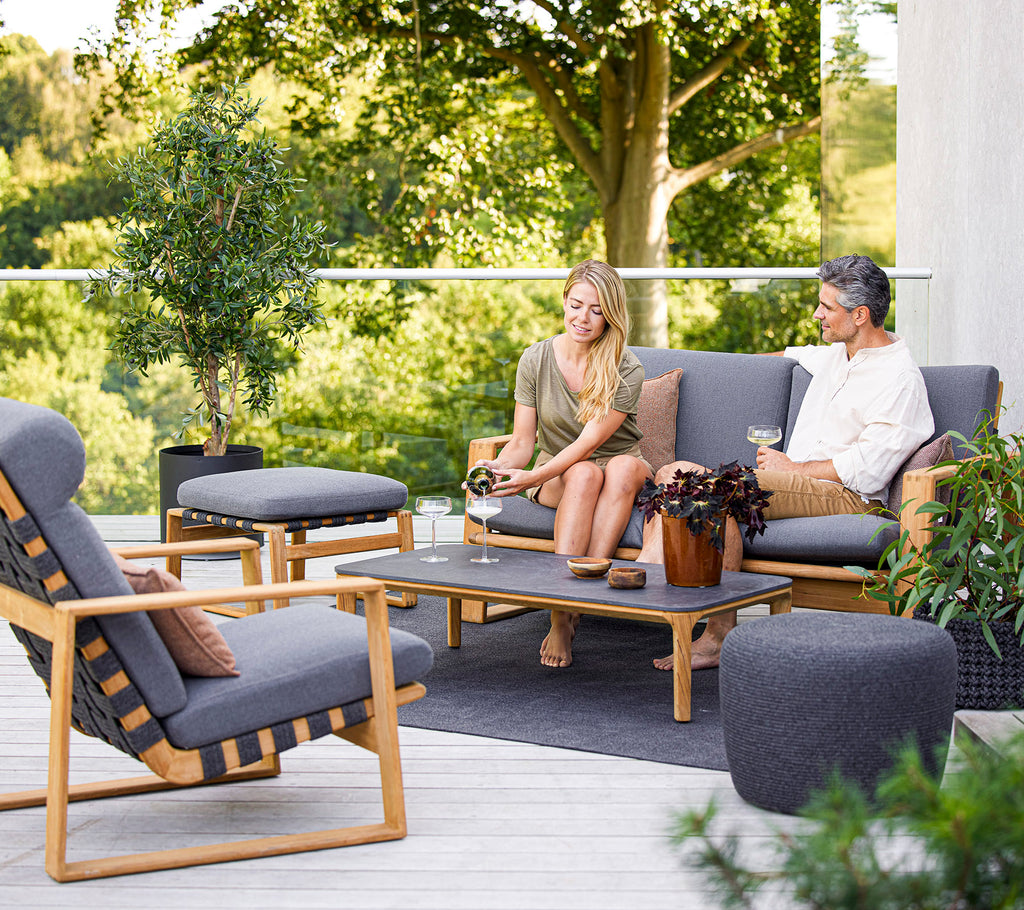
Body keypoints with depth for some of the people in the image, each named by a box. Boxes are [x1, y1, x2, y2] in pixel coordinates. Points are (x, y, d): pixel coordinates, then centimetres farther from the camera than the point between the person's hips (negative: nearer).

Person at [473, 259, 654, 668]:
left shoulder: (626, 370, -16)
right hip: (557, 474, 1)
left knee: (624, 467, -36)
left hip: (620, 474, 0)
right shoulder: (536, 359, -7)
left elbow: (589, 442, -24)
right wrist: (498, 468, -30)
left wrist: (531, 478, -37)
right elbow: (523, 441, -7)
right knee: (584, 475, -35)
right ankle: (561, 619, -44)